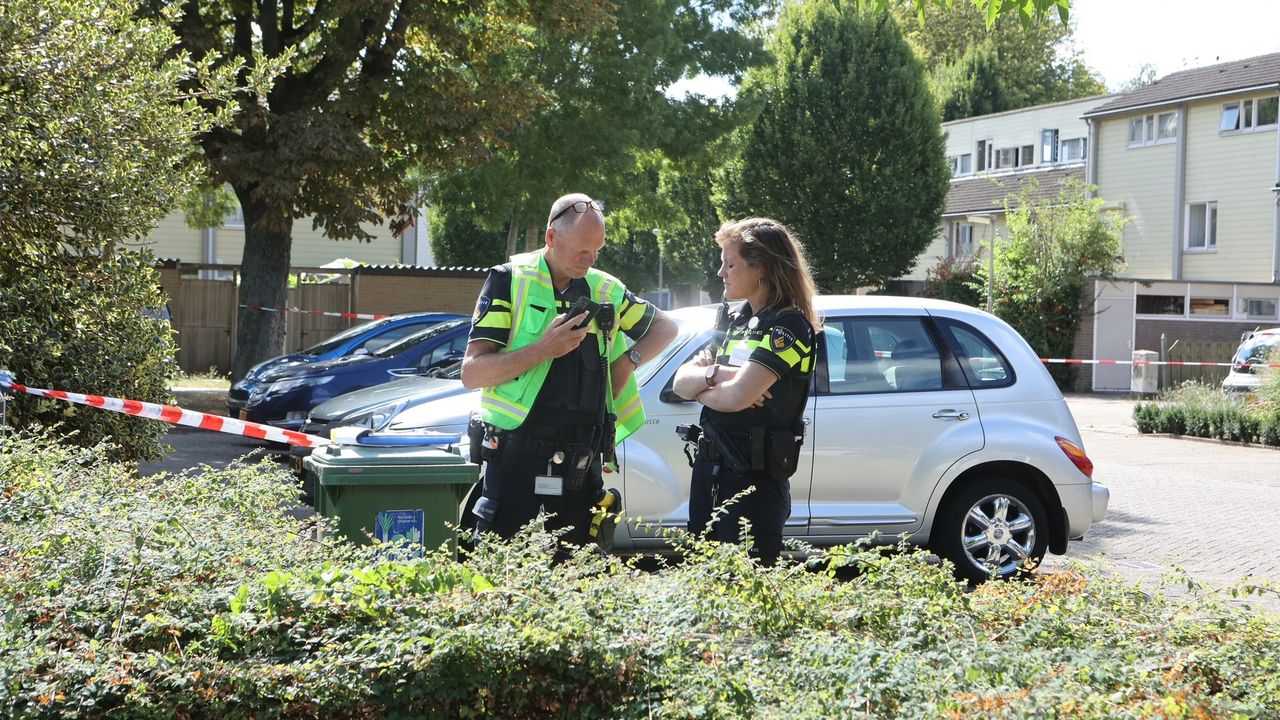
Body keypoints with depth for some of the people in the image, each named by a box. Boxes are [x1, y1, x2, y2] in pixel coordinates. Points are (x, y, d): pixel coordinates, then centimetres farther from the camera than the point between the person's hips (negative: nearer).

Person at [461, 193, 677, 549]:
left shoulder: (605, 289, 12)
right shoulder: (510, 281, -1)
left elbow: (665, 327, 28)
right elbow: (471, 373, -7)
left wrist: (630, 358, 8)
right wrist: (544, 349, -17)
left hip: (580, 463, 4)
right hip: (517, 457, -4)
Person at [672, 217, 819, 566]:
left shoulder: (789, 325, -12)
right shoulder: (733, 319, 13)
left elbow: (736, 396, -23)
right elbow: (681, 381, 7)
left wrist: (700, 386, -3)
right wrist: (714, 373, -13)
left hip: (754, 479, -8)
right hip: (709, 467, 8)